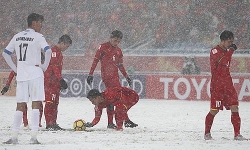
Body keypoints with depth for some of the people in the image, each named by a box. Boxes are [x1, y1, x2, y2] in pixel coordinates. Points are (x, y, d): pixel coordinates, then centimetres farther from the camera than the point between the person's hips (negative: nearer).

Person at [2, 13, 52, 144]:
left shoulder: (17, 37, 11)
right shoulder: (37, 36, -6)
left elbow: (5, 53, 14)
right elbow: (48, 51, -19)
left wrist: (15, 69, 14)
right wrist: (44, 66, -7)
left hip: (21, 75, 5)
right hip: (35, 74, -5)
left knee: (20, 106, 9)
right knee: (36, 104, -3)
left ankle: (14, 137, 6)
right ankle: (33, 137, -10)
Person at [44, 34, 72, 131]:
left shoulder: (59, 52, 20)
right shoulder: (54, 51, -12)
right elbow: (54, 67, -20)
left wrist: (60, 82, 26)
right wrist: (61, 79, -25)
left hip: (55, 82, 11)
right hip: (50, 82, -11)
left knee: (55, 103, 12)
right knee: (50, 102, -12)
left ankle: (53, 123, 16)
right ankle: (49, 124, -14)